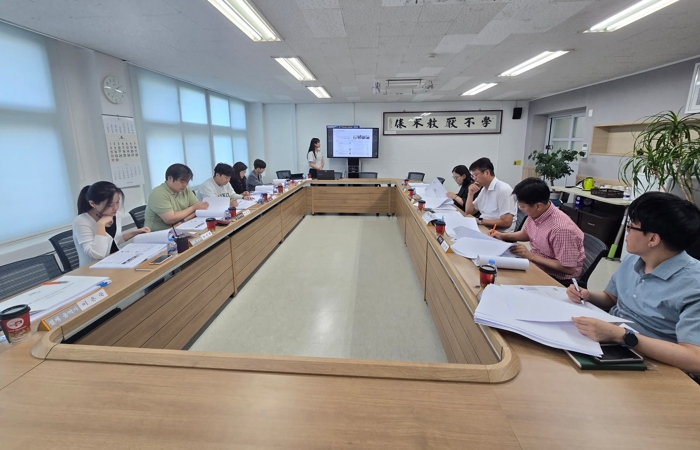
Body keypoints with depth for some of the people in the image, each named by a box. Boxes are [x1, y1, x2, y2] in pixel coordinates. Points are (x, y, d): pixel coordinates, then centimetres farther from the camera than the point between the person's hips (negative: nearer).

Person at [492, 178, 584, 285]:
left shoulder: (561, 229, -30)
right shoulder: (535, 214, -7)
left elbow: (569, 268, -24)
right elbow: (526, 234, 16)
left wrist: (531, 255, -23)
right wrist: (503, 236, 0)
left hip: (558, 279, -7)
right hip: (537, 265, 7)